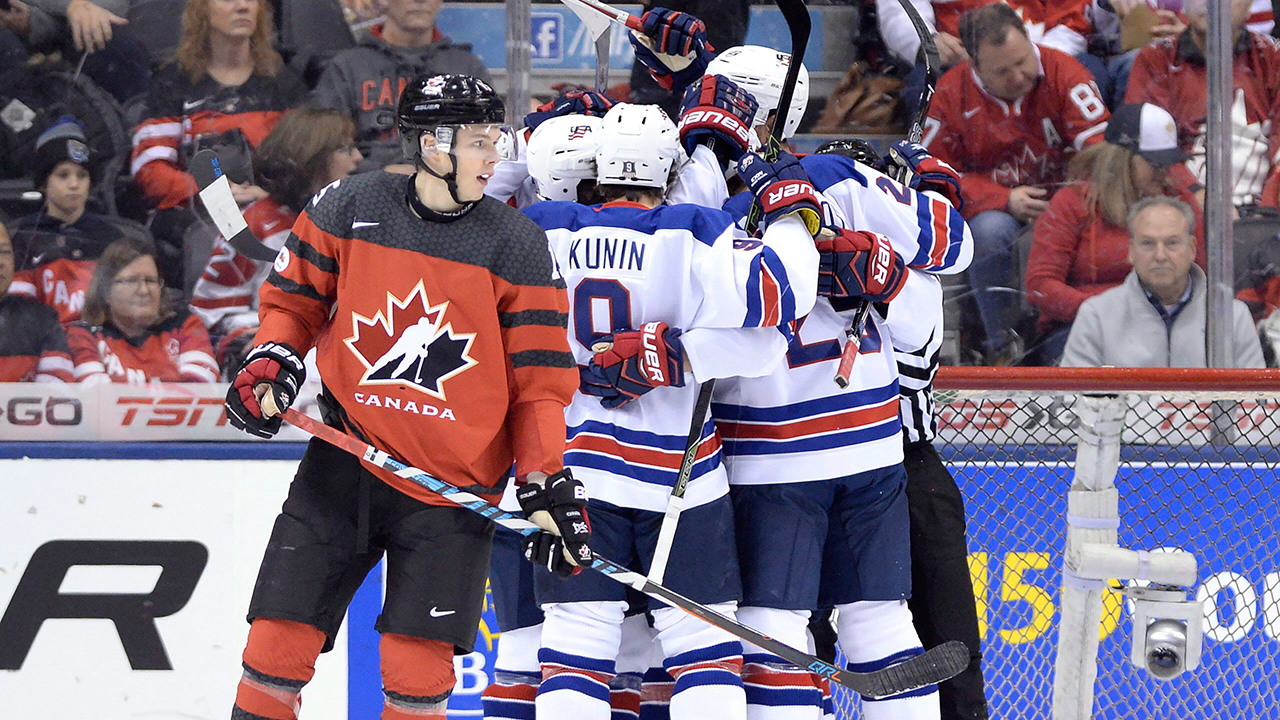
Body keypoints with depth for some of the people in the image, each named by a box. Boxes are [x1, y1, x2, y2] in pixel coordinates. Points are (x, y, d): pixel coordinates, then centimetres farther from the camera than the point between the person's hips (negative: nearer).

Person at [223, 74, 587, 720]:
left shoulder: (517, 248, -5)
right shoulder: (349, 208, -3)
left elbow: (537, 381, -2)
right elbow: (293, 298, 12)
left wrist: (548, 485, -9)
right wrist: (269, 365, -5)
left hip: (452, 490, -1)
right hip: (345, 465, 1)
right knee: (279, 642, -1)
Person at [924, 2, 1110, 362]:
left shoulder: (1062, 72, -11)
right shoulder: (952, 93, -8)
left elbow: (1099, 146, -16)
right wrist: (1005, 201, -15)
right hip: (996, 207, 0)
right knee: (990, 231, -34)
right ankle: (1001, 344, -18)